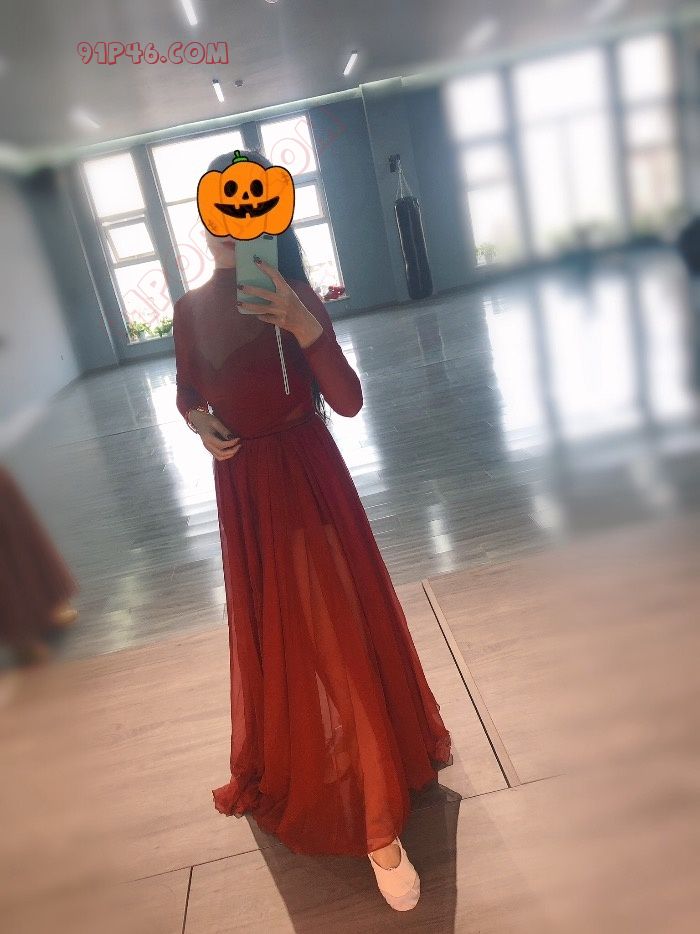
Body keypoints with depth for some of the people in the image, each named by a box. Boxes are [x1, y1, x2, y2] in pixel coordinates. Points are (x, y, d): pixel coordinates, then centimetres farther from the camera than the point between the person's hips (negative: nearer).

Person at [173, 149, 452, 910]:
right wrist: (202, 426, -10)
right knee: (270, 637, 19)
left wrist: (304, 326, -33)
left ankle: (379, 823, 16)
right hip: (243, 488, 4)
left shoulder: (292, 295, -12)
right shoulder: (191, 309, -1)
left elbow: (349, 402, -19)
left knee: (343, 635, 0)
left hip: (308, 476, -3)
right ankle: (285, 769, 49)